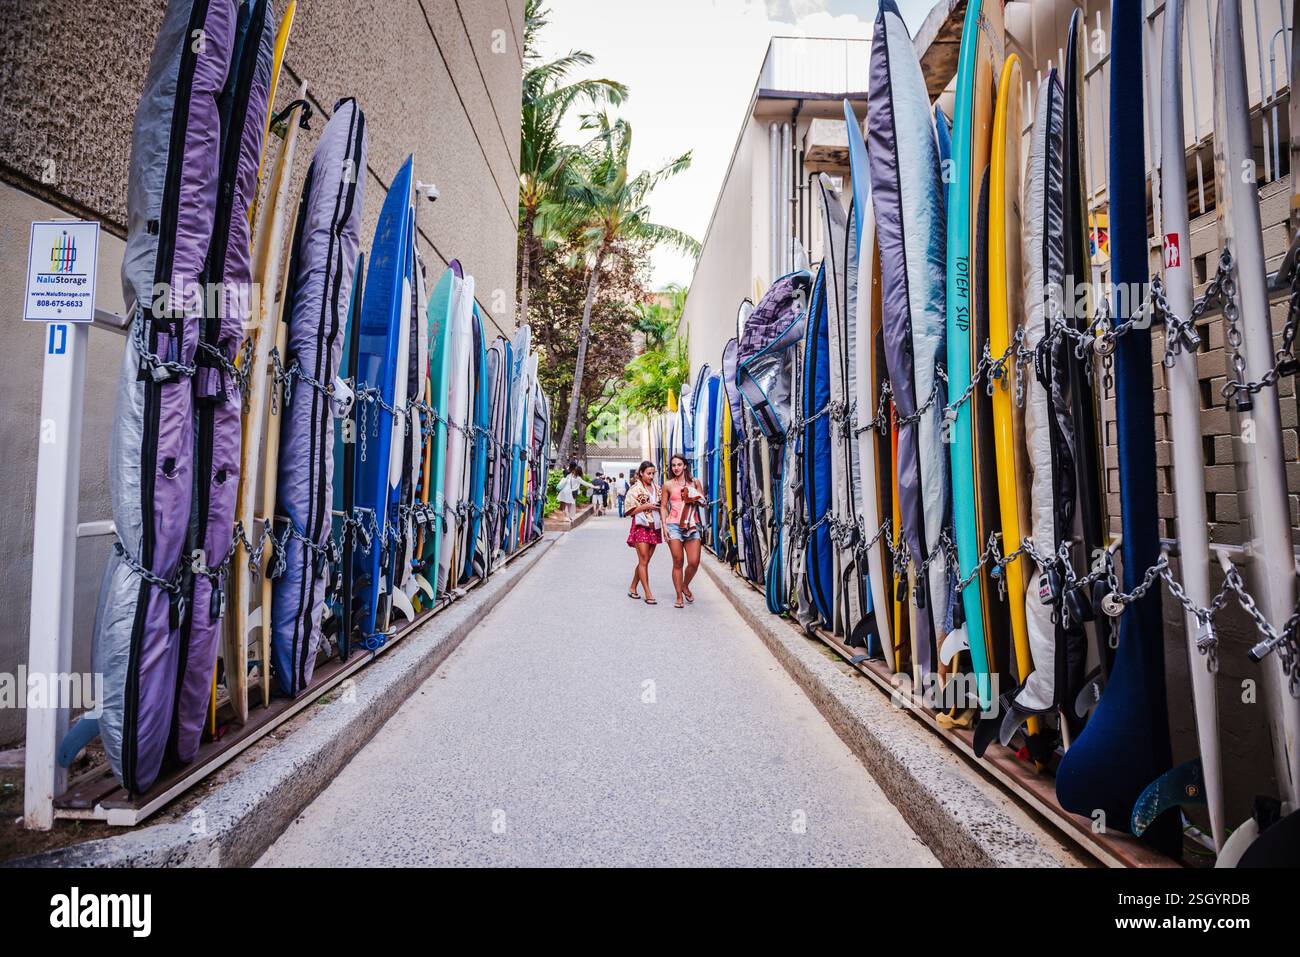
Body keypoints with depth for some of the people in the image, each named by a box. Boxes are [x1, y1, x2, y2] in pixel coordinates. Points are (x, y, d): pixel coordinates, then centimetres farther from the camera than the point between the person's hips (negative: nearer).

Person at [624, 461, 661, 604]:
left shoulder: (656, 488, 13)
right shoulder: (634, 489, -3)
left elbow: (660, 507, 23)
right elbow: (630, 511, -6)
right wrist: (646, 506, -14)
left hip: (654, 528, 6)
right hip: (641, 527, -6)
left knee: (644, 561, 10)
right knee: (644, 561, -7)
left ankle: (632, 588, 23)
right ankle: (648, 594, -4)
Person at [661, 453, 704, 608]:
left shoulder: (695, 482, 9)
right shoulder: (668, 485, 6)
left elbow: (703, 501, 15)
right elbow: (663, 506, 9)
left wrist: (693, 499, -6)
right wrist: (664, 525, -1)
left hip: (692, 525, 2)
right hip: (674, 525, -1)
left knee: (694, 562, -4)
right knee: (678, 562, 0)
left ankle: (685, 586, 25)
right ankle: (679, 596, 11)